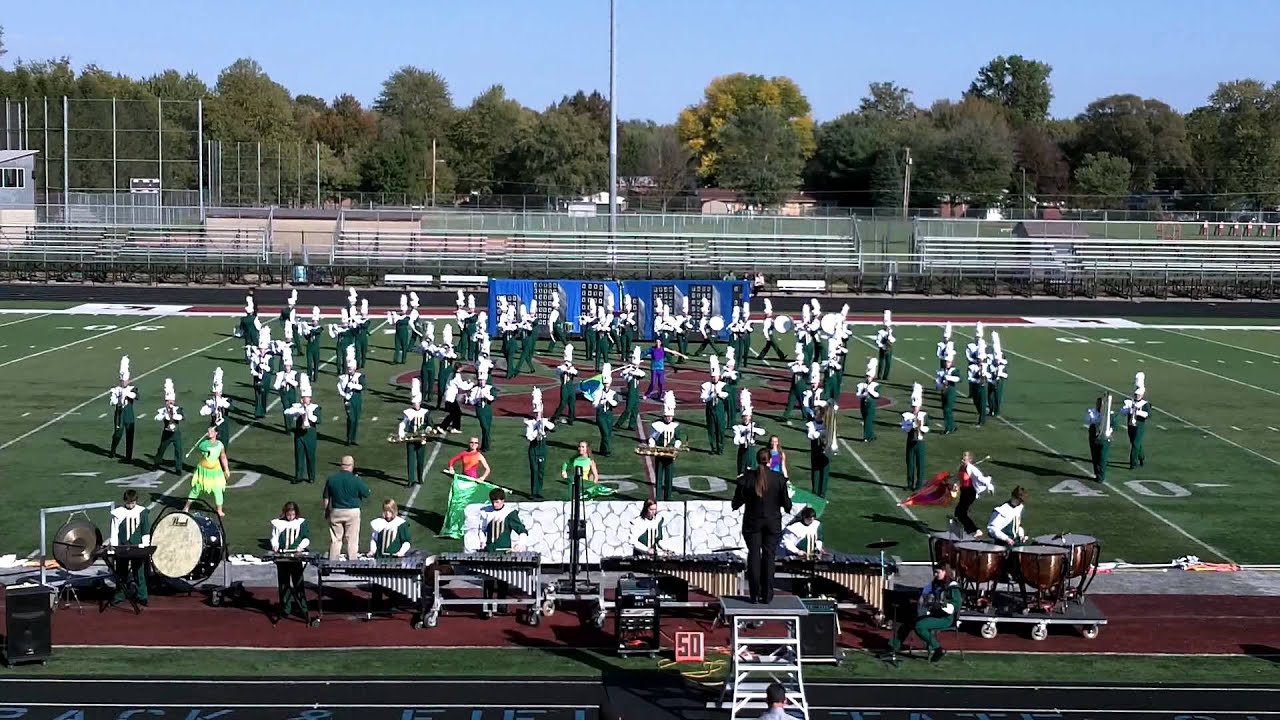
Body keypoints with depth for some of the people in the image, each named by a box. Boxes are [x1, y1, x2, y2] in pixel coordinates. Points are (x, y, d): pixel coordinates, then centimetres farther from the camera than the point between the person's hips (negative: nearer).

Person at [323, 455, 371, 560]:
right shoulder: (355, 480, -14)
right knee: (352, 540, 6)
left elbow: (326, 498, 2)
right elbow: (367, 493, -2)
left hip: (336, 512, 2)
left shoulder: (331, 479, -4)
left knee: (335, 540, 11)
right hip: (352, 512, -2)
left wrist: (326, 512, 15)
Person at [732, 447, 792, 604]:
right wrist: (787, 507, 18)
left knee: (754, 557, 9)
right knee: (769, 557, 8)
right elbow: (786, 504, -4)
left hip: (752, 523, 0)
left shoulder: (746, 478, -11)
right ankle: (767, 595, 8)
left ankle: (755, 595, 9)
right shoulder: (779, 479, -10)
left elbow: (736, 503, -7)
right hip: (773, 524, 0)